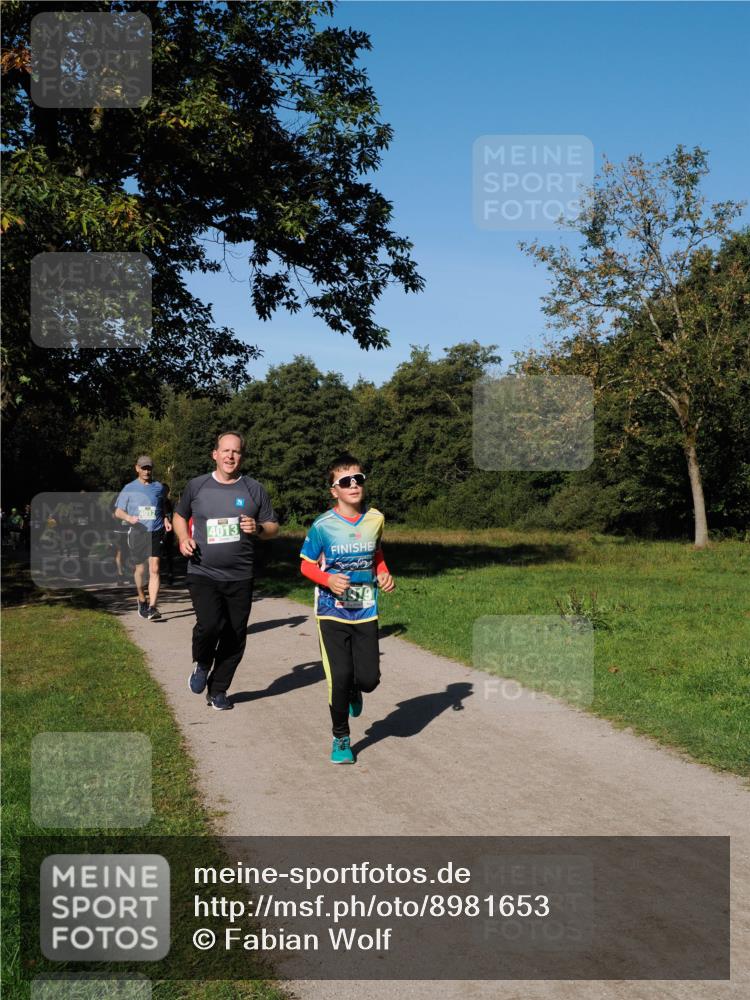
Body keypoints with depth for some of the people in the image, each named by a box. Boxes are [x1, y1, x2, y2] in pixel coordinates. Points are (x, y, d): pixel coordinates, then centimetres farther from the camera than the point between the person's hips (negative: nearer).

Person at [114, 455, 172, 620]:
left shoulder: (159, 487, 10)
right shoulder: (129, 489, 6)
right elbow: (118, 511, 5)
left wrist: (166, 519, 6)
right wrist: (128, 517, -16)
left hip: (156, 533, 0)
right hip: (137, 532, 0)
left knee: (154, 569, -12)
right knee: (140, 569, 11)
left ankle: (152, 607, -17)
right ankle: (142, 600, 34)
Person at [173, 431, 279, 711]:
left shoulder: (254, 489, 3)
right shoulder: (197, 486, 4)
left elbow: (273, 527, 9)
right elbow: (180, 515, 20)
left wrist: (257, 528, -13)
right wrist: (183, 538, 0)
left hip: (240, 577, 2)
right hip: (203, 574, -2)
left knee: (234, 636, 6)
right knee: (209, 624, -23)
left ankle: (217, 690, 25)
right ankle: (202, 664, 10)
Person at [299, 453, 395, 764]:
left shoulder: (375, 519, 0)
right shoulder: (323, 526, -10)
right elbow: (306, 565, -1)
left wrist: (383, 574, 0)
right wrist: (328, 578, -19)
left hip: (366, 612, 3)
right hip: (332, 613, -3)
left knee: (368, 679, -2)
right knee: (339, 678, -7)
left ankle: (353, 692, 37)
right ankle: (341, 739, 16)